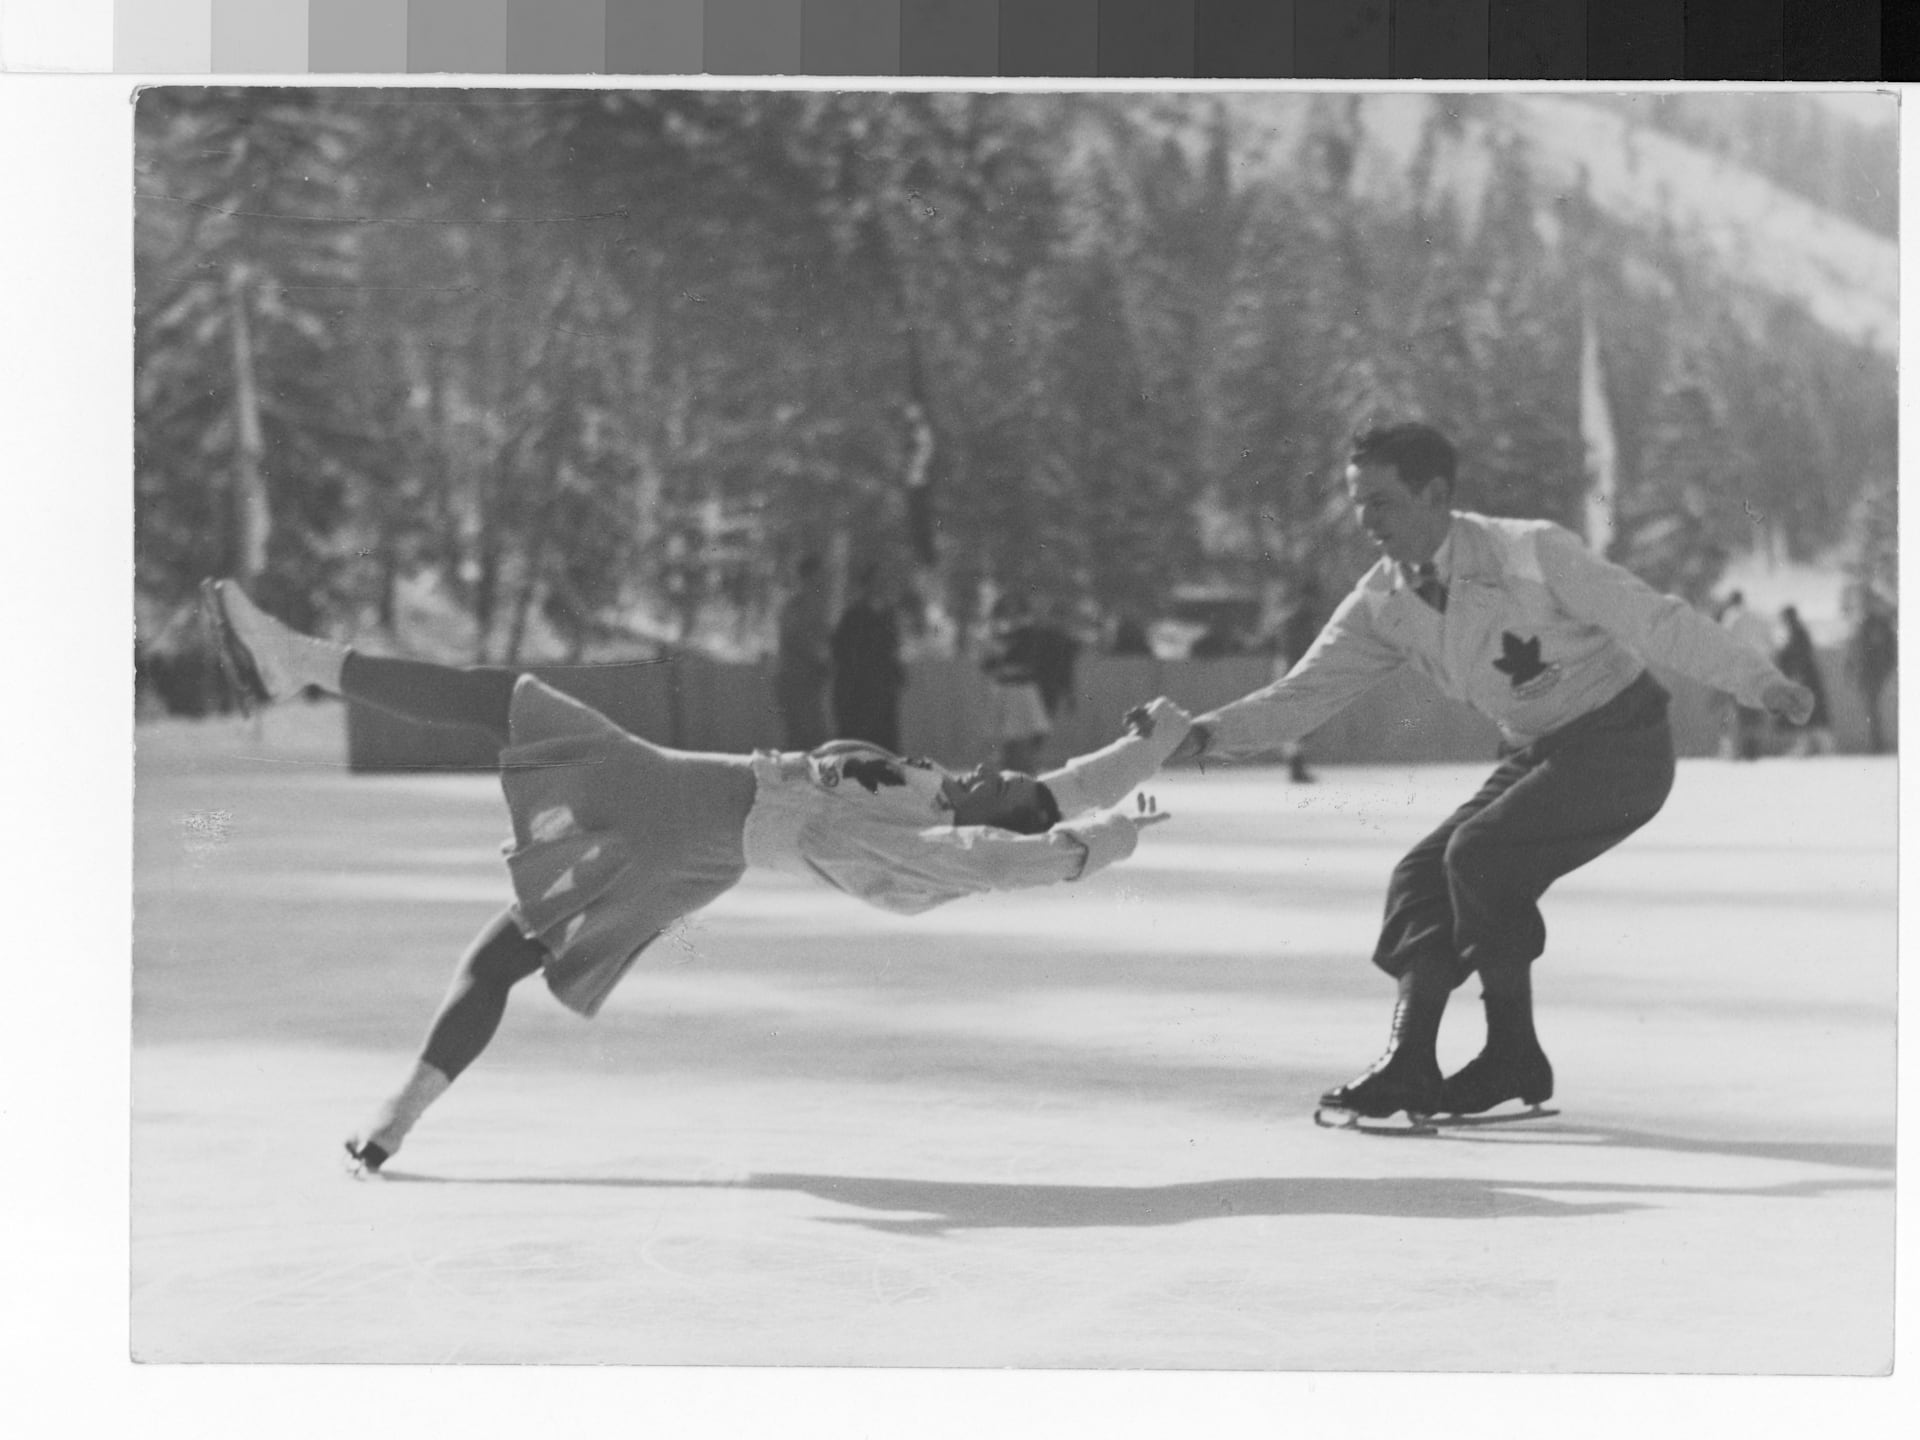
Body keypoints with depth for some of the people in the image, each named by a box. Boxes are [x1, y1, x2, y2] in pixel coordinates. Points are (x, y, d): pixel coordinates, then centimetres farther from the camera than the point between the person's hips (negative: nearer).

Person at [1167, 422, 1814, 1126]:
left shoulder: (1531, 554, -22)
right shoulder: (1382, 603, -3)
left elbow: (1655, 619, -19)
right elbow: (1305, 693, -3)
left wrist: (1759, 681, -22)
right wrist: (1207, 734, -19)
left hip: (1622, 747, -7)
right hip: (1540, 753, 7)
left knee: (1481, 854, -22)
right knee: (1423, 875, -5)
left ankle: (1514, 1056, -8)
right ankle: (1409, 1066, -3)